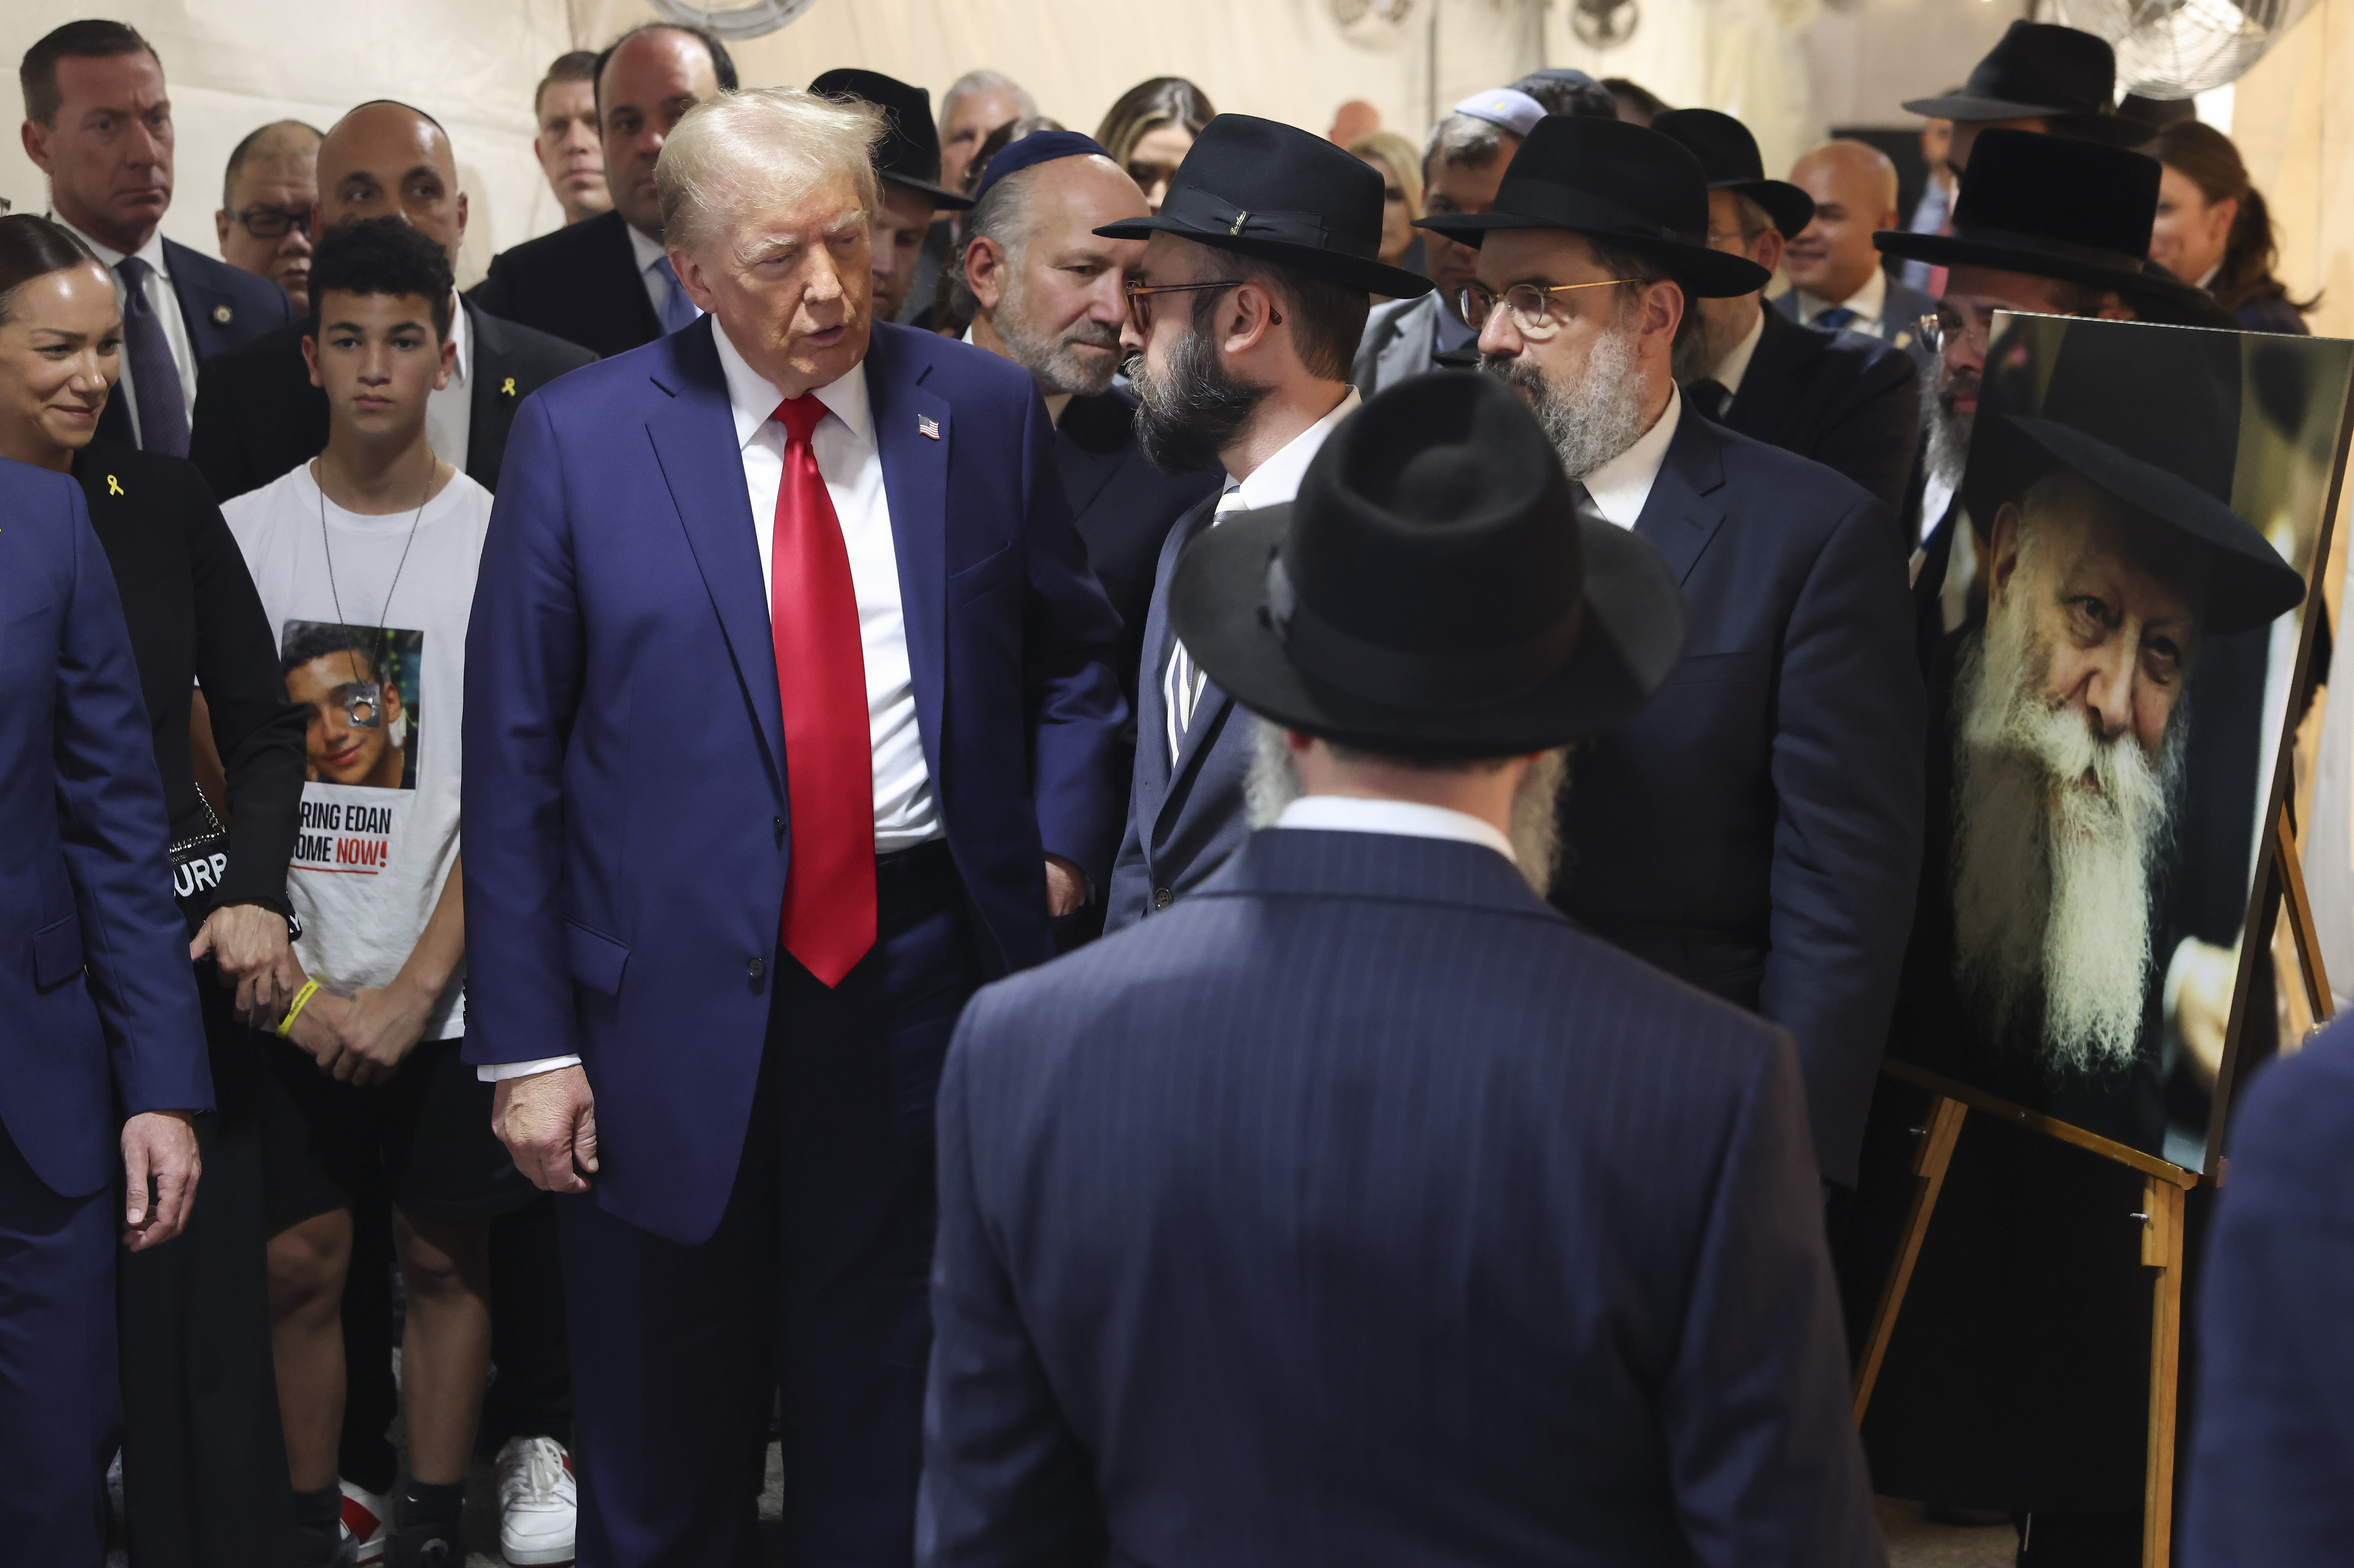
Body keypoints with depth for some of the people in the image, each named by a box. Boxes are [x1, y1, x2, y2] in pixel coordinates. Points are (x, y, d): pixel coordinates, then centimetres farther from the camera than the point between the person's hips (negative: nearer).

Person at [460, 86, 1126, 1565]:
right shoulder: (580, 437, -4)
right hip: (675, 994, -1)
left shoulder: (985, 410, 2)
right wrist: (527, 1043, -6)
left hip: (925, 972, 2)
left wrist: (1064, 846, 0)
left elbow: (1073, 657, 16)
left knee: (888, 1442, 14)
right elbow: (512, 757, -3)